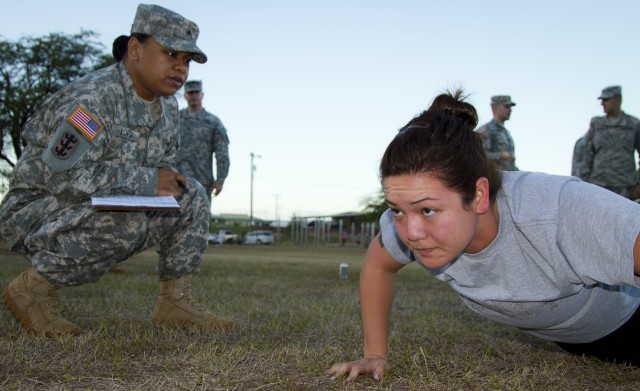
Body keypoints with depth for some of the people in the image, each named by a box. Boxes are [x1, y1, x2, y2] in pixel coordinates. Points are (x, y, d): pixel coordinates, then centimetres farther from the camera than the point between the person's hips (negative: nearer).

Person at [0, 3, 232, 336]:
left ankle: (174, 301, 0)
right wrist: (147, 180, -25)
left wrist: (167, 178, -11)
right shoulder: (93, 98, -24)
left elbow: (163, 163, 15)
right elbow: (62, 174, -31)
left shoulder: (168, 106, 4)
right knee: (125, 222, -36)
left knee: (192, 197, -5)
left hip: (104, 210, 8)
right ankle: (33, 289, -13)